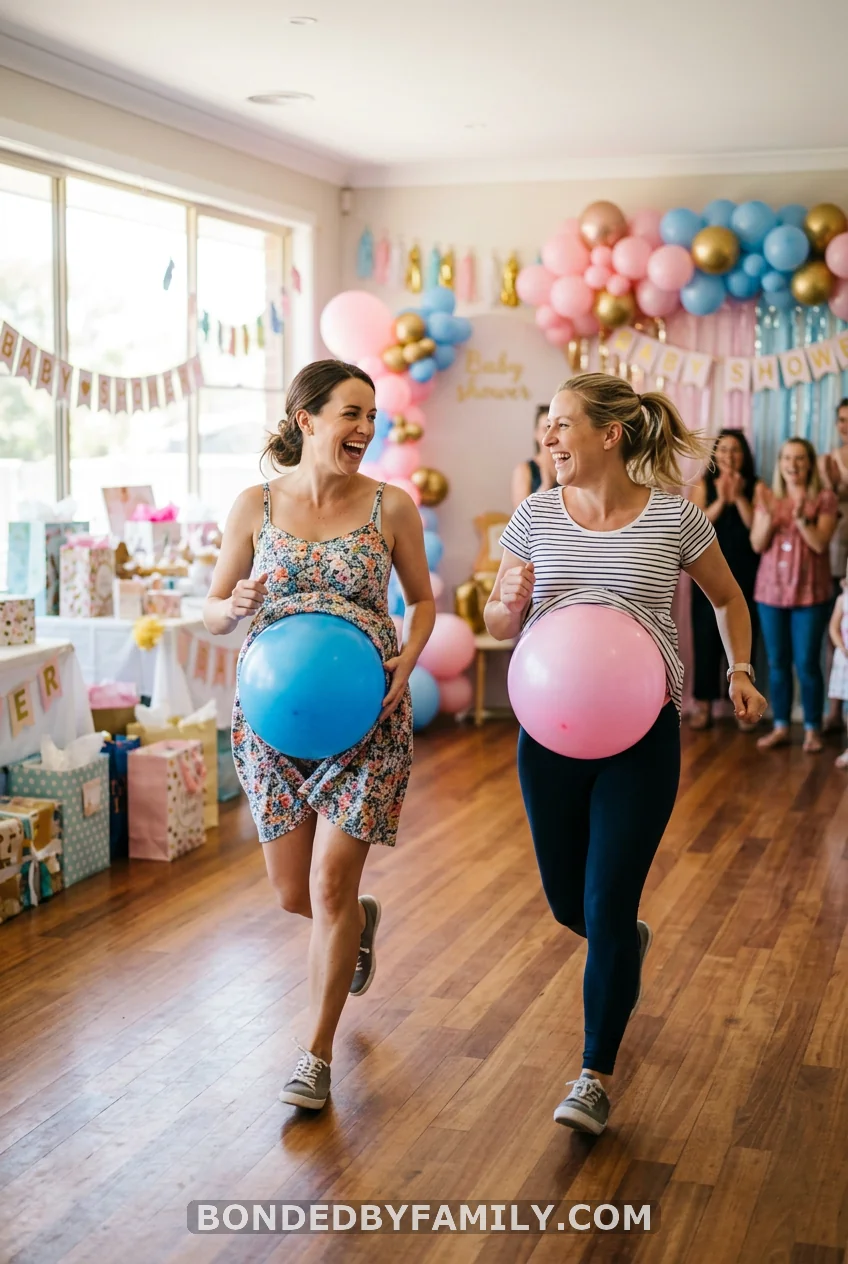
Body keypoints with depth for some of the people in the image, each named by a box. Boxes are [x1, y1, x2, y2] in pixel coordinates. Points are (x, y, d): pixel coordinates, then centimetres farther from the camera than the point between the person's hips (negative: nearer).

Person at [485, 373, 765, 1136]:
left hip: (642, 735, -3)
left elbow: (728, 599, 10)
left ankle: (596, 1077, 15)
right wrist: (512, 603, -16)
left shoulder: (674, 517, -6)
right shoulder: (535, 516, -1)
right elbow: (499, 625, 6)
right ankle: (630, 947, 52)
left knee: (607, 908, -4)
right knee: (567, 902, 14)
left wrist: (740, 672, -4)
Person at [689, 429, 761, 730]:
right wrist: (721, 500, -16)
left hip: (744, 574, 0)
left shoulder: (755, 487, 3)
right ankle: (704, 703, 7)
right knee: (706, 636, 1)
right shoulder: (703, 486, 4)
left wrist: (739, 497, -14)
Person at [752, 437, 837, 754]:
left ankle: (812, 730, 7)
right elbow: (757, 545, 0)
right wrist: (769, 515, -16)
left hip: (810, 593, -3)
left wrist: (800, 516, -24)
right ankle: (780, 727, 14)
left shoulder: (824, 498, -1)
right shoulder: (767, 497, 7)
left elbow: (820, 543, -11)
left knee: (807, 663, -3)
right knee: (777, 662, 6)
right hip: (771, 590, 3)